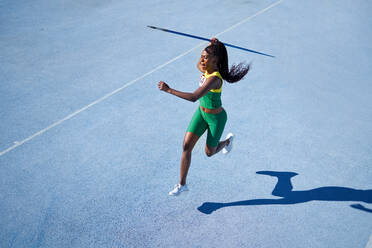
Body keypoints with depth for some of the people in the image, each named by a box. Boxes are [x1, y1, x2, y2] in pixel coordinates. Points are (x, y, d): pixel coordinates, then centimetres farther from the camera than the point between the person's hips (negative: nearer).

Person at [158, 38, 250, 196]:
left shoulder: (214, 79, -34)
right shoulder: (206, 68, -9)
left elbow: (194, 97, -45)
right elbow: (198, 65, 18)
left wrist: (169, 90, -43)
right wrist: (211, 46, 4)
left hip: (216, 118, -7)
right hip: (201, 112, 7)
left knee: (209, 153, 14)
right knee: (186, 146, -1)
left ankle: (228, 140, 48)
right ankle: (182, 184, 11)